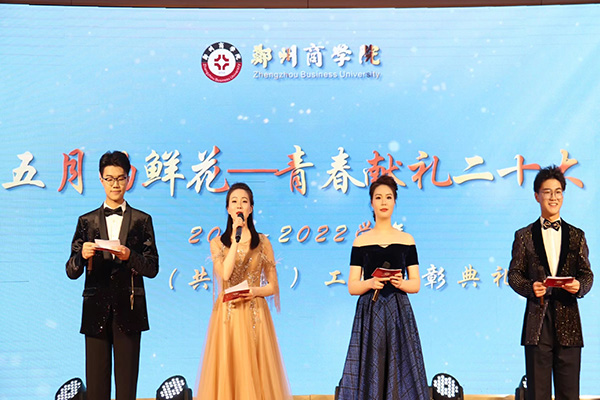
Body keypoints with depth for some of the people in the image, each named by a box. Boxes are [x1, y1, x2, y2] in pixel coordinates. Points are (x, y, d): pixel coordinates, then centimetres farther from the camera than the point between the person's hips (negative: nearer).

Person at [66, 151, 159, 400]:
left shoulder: (142, 220, 8)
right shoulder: (87, 221, 11)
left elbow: (153, 268, 2)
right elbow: (71, 272, 6)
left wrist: (129, 256, -16)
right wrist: (82, 256, -15)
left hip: (128, 310, -1)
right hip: (96, 311, 1)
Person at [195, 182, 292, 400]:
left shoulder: (262, 242, 7)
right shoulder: (218, 242, 7)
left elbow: (273, 286, 7)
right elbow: (224, 274, -12)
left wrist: (255, 291, -12)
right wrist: (236, 239, -12)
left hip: (255, 315, 0)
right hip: (227, 315, 0)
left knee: (255, 372, 0)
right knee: (227, 373, -1)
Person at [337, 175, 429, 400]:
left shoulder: (406, 240, 7)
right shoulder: (361, 242, 5)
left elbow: (416, 284, 6)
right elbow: (352, 287, 2)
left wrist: (401, 283, -14)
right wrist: (370, 283, -17)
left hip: (399, 313, 1)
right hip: (369, 313, -1)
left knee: (400, 371, 0)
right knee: (369, 371, -2)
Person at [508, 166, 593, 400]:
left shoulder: (576, 236, 12)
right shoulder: (524, 236, 7)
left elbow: (587, 274, 10)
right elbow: (514, 274, 5)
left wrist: (579, 286, -12)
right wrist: (530, 288, -14)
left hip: (568, 320, 2)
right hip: (537, 321, -1)